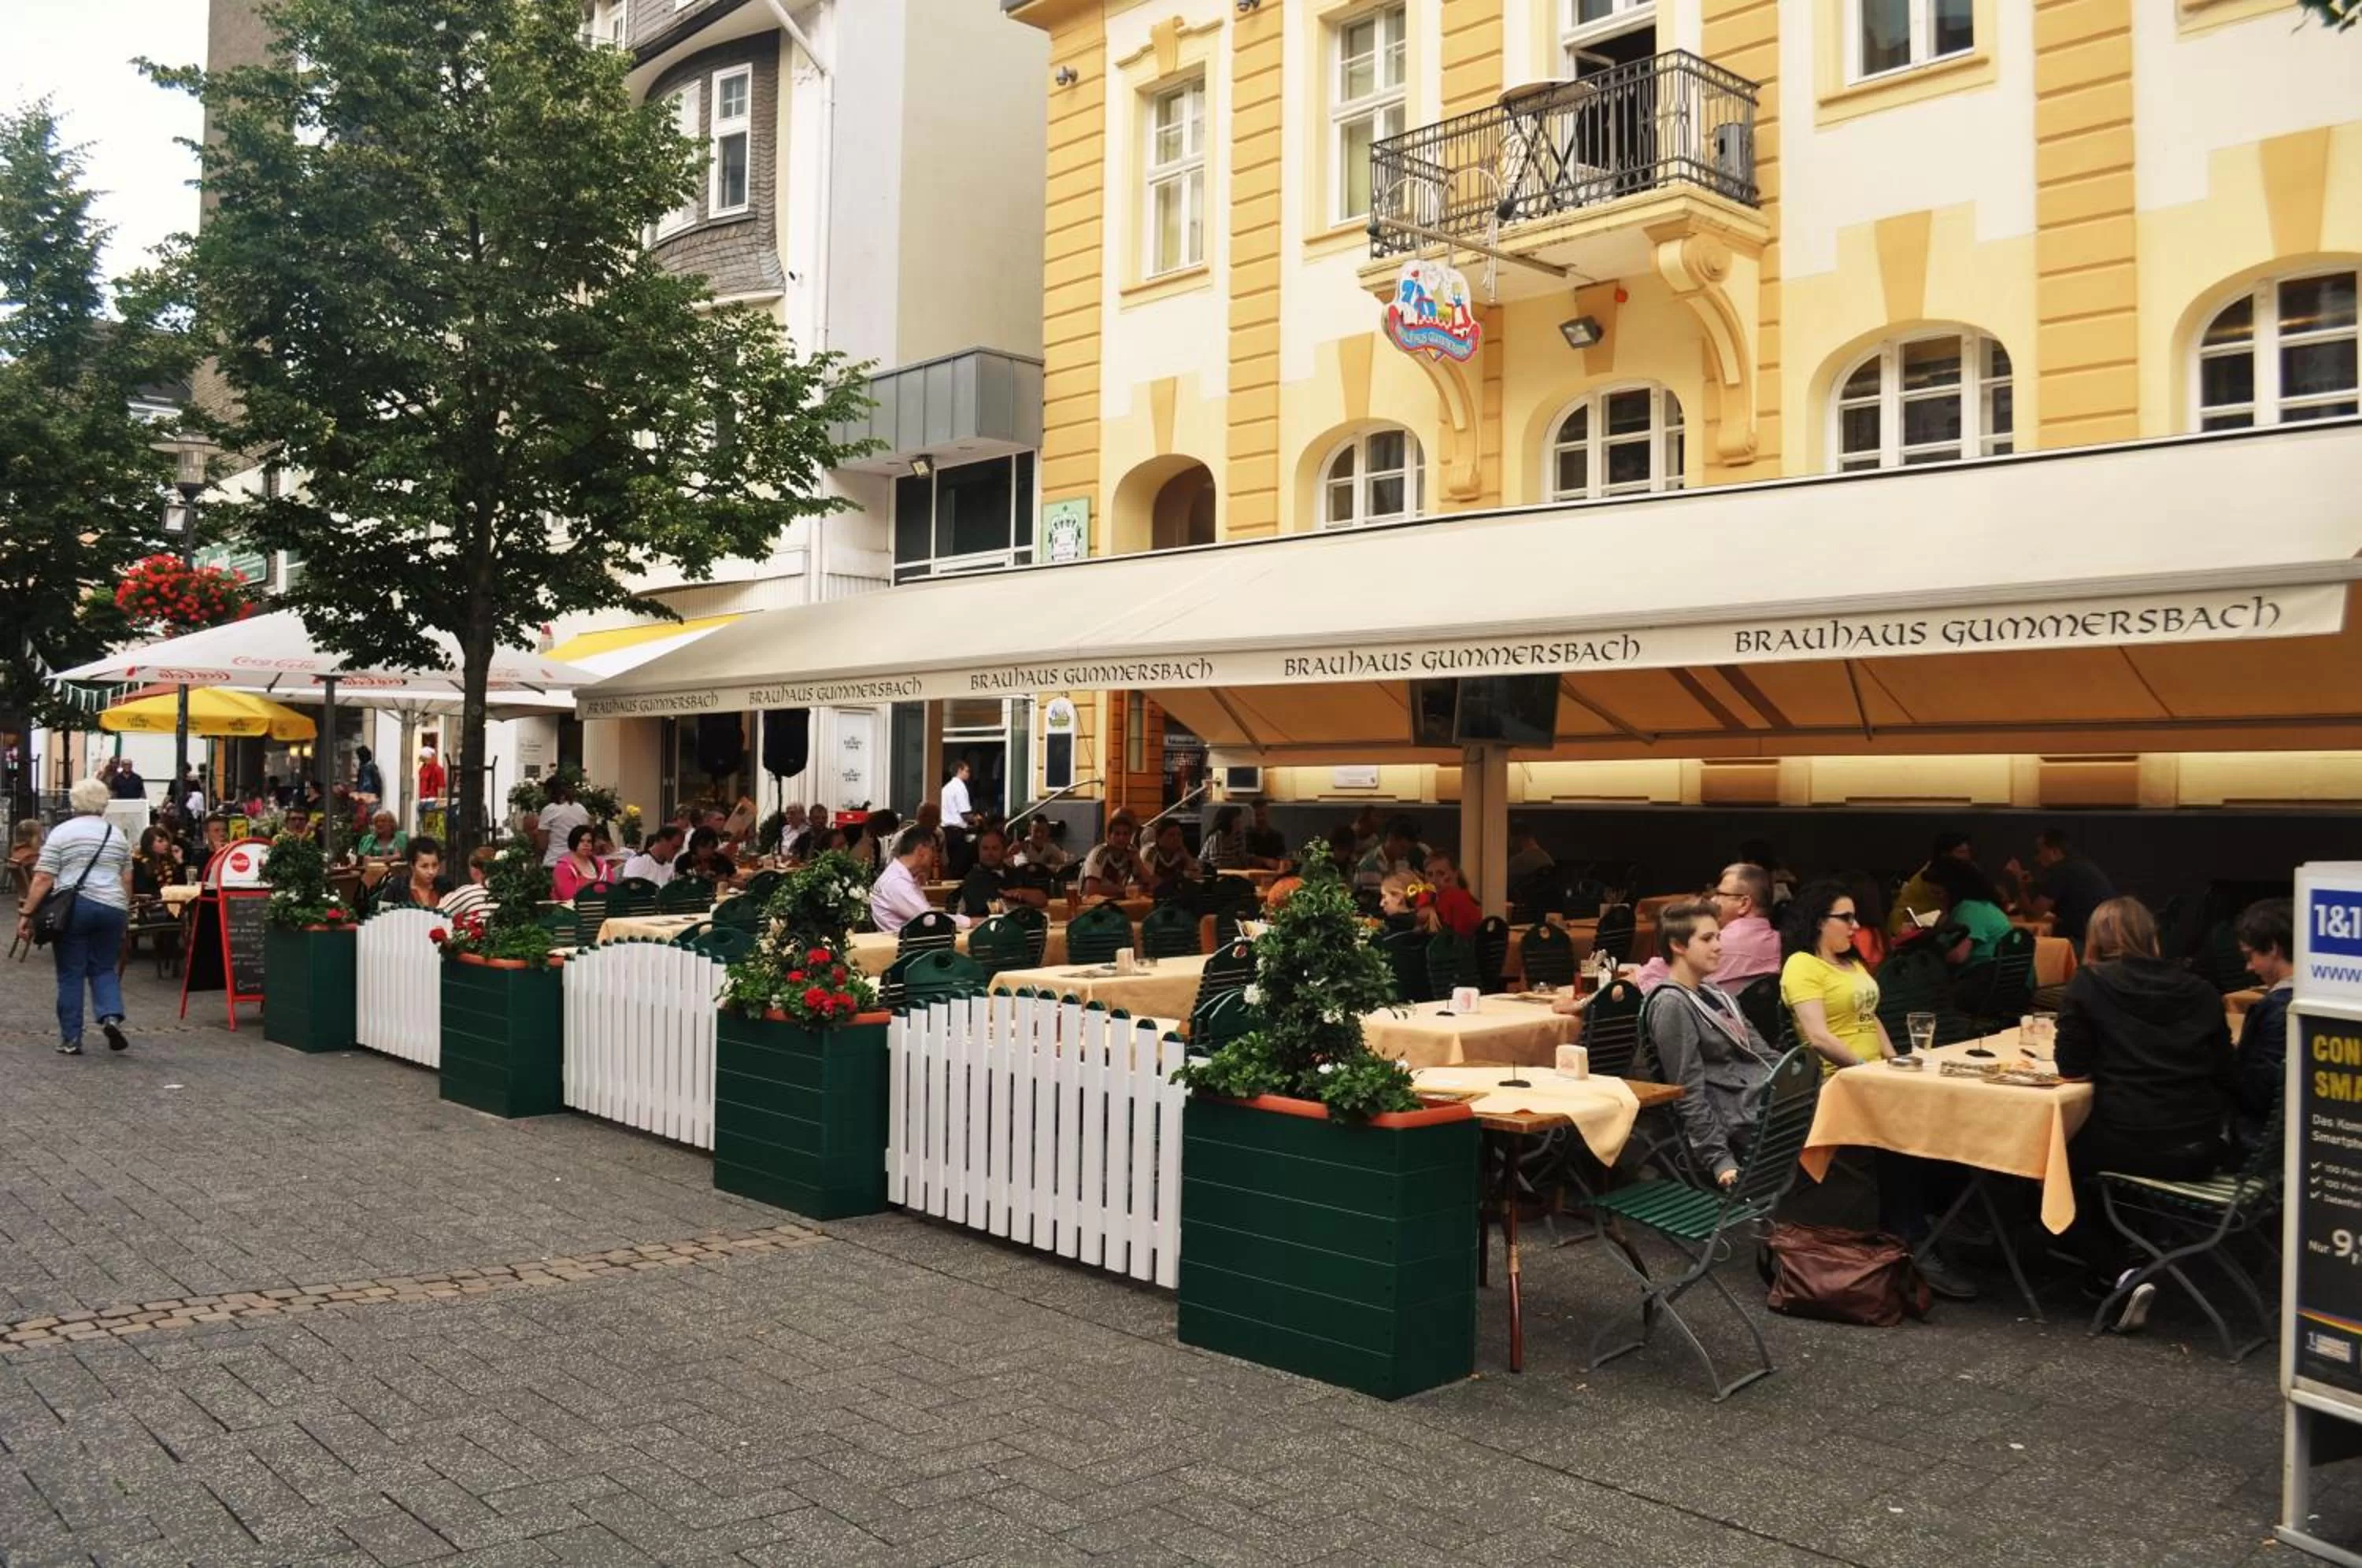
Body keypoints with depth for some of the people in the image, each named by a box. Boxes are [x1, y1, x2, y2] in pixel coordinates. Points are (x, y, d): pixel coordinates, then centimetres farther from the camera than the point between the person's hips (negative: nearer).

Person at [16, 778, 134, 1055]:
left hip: (72, 908, -3)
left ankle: (71, 1039, 6)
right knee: (103, 968, 14)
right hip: (111, 908, 3)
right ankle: (111, 1016, -9)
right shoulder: (118, 834, 11)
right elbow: (127, 880, 14)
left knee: (70, 975, 4)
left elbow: (43, 879, -6)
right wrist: (125, 913, 23)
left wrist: (26, 913, -2)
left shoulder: (62, 832, 0)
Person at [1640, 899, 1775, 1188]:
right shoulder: (1672, 1005, -10)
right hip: (1739, 1125, -9)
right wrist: (1720, 1160, -18)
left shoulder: (1715, 994, 17)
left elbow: (1764, 1056, 16)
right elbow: (1689, 1095, -14)